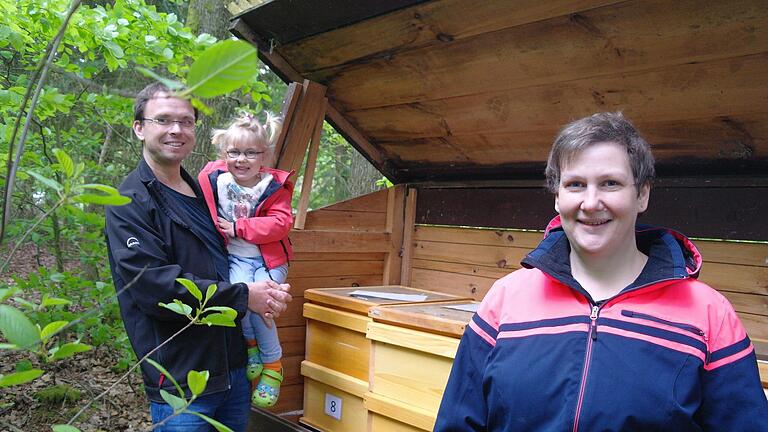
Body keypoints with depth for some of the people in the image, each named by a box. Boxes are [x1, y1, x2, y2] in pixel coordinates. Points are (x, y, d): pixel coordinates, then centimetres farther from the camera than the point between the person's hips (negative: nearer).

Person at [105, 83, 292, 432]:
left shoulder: (203, 193, 13)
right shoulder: (130, 203, -10)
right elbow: (153, 286, -21)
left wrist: (266, 293, 0)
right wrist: (243, 297, -18)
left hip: (235, 368, 7)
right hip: (180, 383, -7)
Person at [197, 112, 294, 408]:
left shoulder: (274, 186, -7)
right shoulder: (214, 179, -4)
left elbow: (280, 224, -16)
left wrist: (239, 228, -18)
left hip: (269, 259, -1)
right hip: (235, 258, 1)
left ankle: (273, 364, 5)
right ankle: (250, 343, 4)